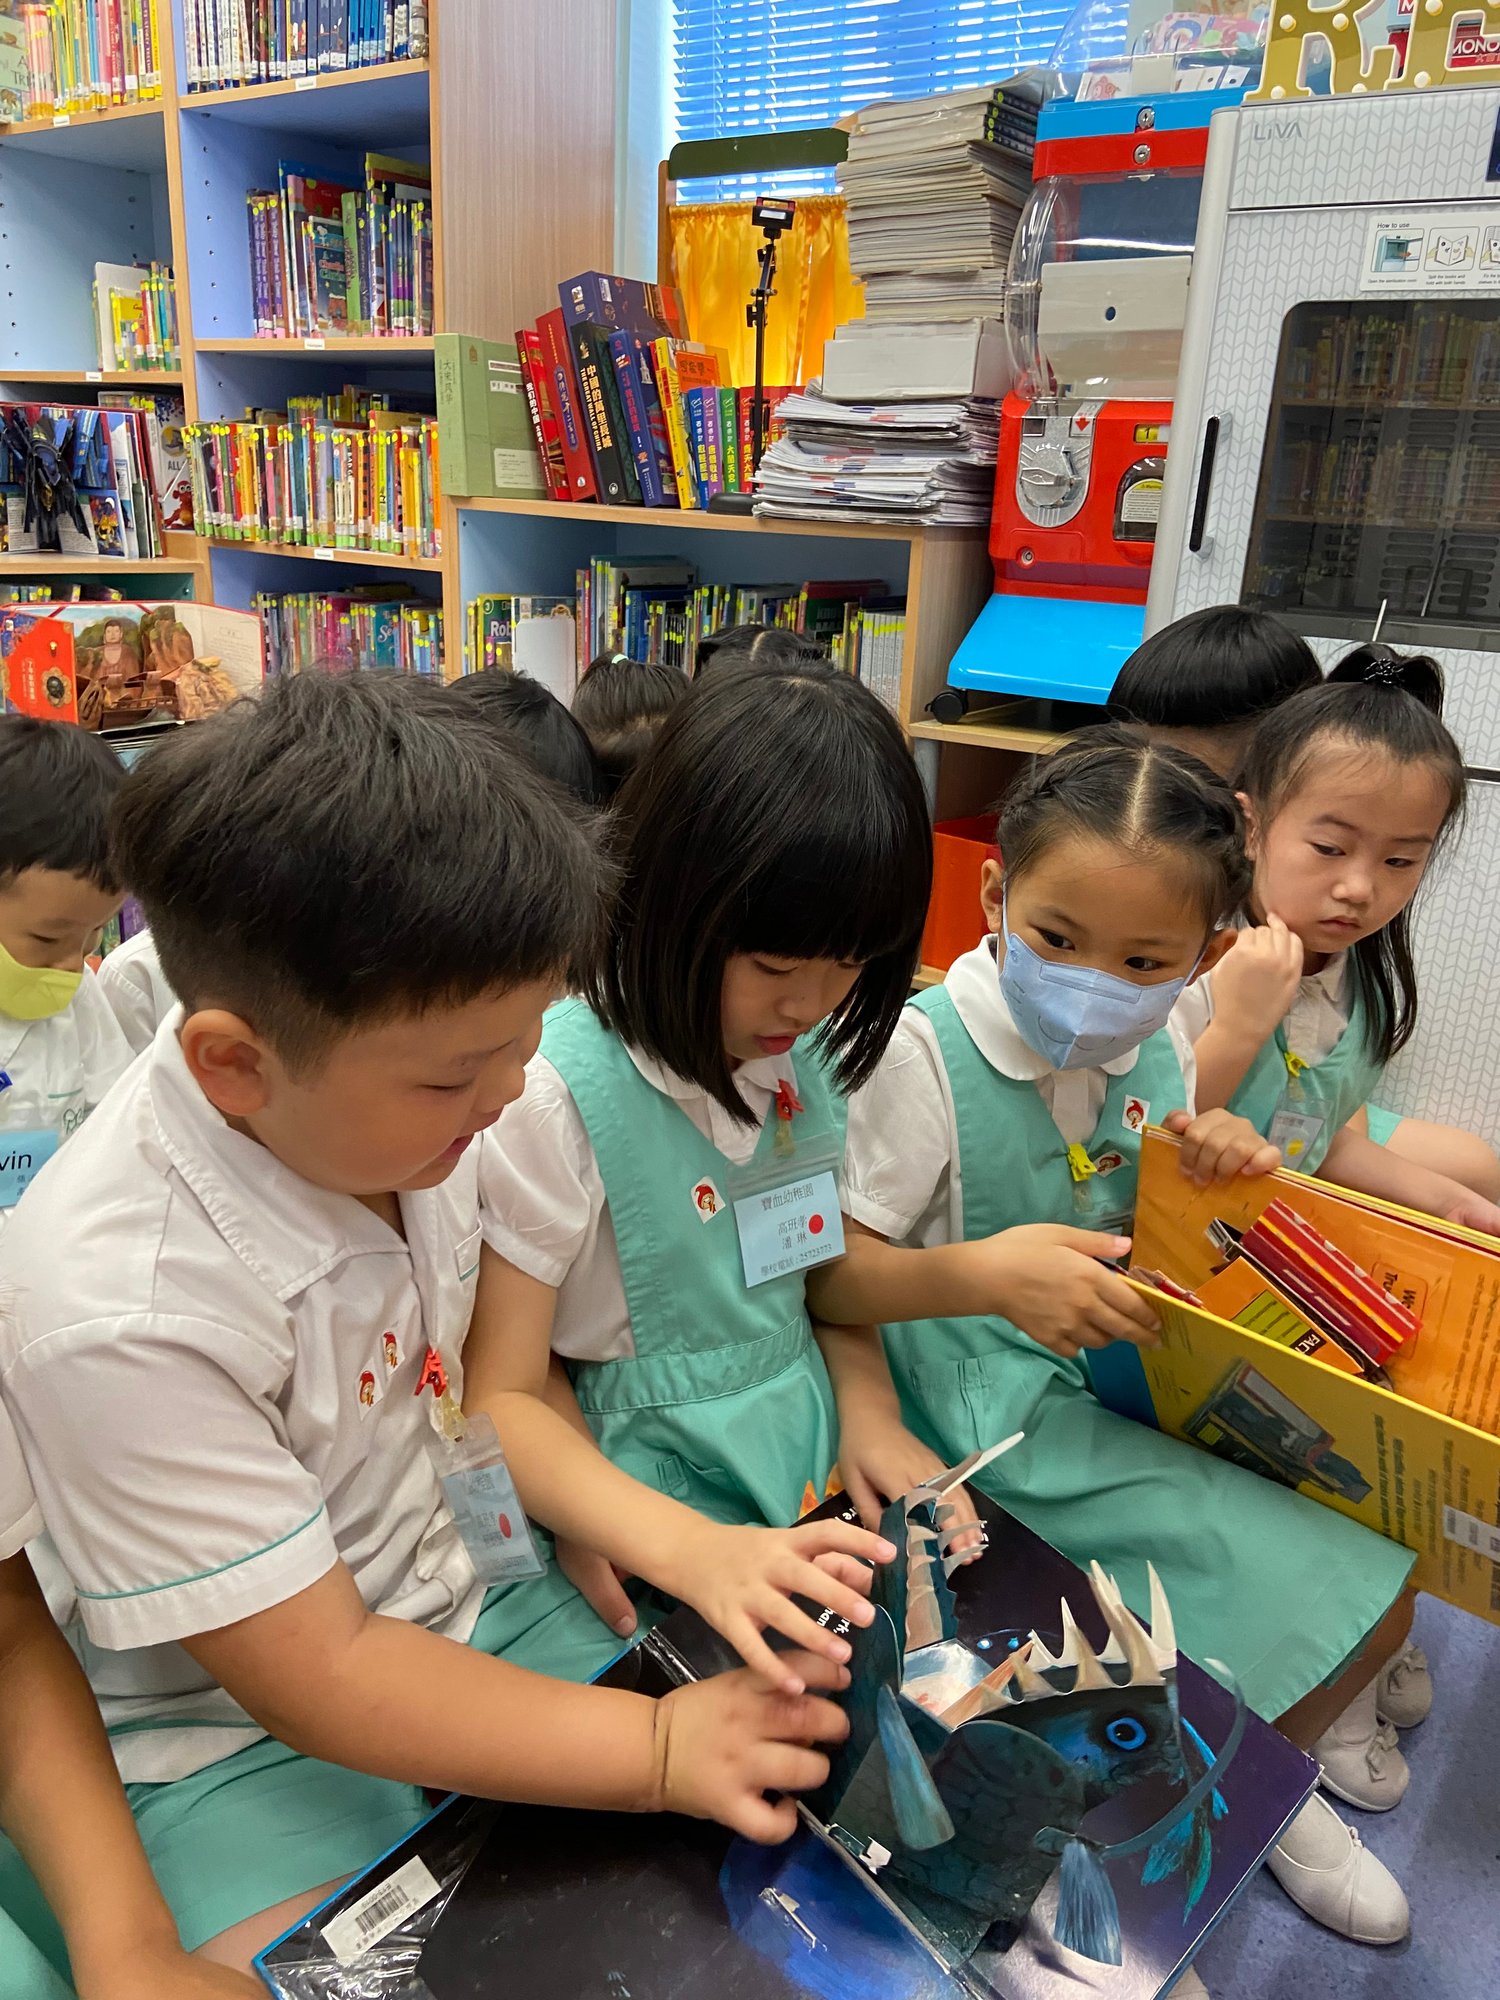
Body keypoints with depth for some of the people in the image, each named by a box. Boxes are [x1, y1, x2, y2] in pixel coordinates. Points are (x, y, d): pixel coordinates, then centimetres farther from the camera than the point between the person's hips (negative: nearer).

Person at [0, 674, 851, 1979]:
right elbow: (319, 1678, -23)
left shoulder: (402, 1102, -15)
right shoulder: (120, 1316, -32)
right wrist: (661, 1747, -22)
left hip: (471, 1601, 5)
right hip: (244, 1731, -4)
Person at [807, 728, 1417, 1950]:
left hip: (1125, 1383, 7)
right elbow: (828, 1277, -19)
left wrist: (1213, 1171, -9)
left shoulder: (1159, 1050, -1)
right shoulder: (925, 1051, -21)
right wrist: (979, 1275, -35)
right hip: (993, 1423, -7)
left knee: (1371, 1584, 6)